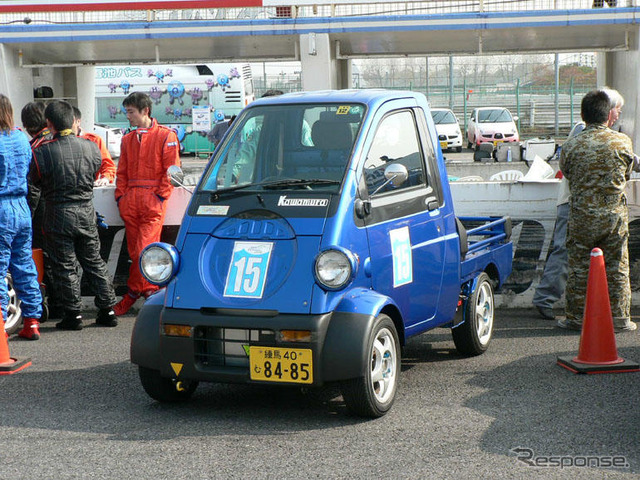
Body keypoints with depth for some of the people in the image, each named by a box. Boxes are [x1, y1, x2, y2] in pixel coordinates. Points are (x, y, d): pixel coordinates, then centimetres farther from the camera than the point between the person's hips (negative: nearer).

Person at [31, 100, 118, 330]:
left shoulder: (43, 152, -16)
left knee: (65, 267, 7)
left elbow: (35, 181, -3)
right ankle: (107, 310, 17)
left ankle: (74, 314, 10)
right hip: (87, 212, 4)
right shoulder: (90, 147, -4)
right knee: (94, 262, 15)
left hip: (59, 216, -4)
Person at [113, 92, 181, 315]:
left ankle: (133, 293, -3)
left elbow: (171, 169, -3)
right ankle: (150, 290, 15)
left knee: (144, 249, -11)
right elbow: (122, 172, 21)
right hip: (130, 200, 6)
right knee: (135, 251, 4)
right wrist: (121, 196, 7)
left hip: (153, 199, -6)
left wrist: (160, 195, -10)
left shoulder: (166, 136, 2)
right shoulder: (128, 139, 20)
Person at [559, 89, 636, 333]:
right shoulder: (623, 142, -5)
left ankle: (576, 317, 15)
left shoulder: (571, 146, -7)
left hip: (582, 218, 0)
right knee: (617, 269, 9)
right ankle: (619, 318, 14)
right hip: (615, 216, 0)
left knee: (579, 269, 9)